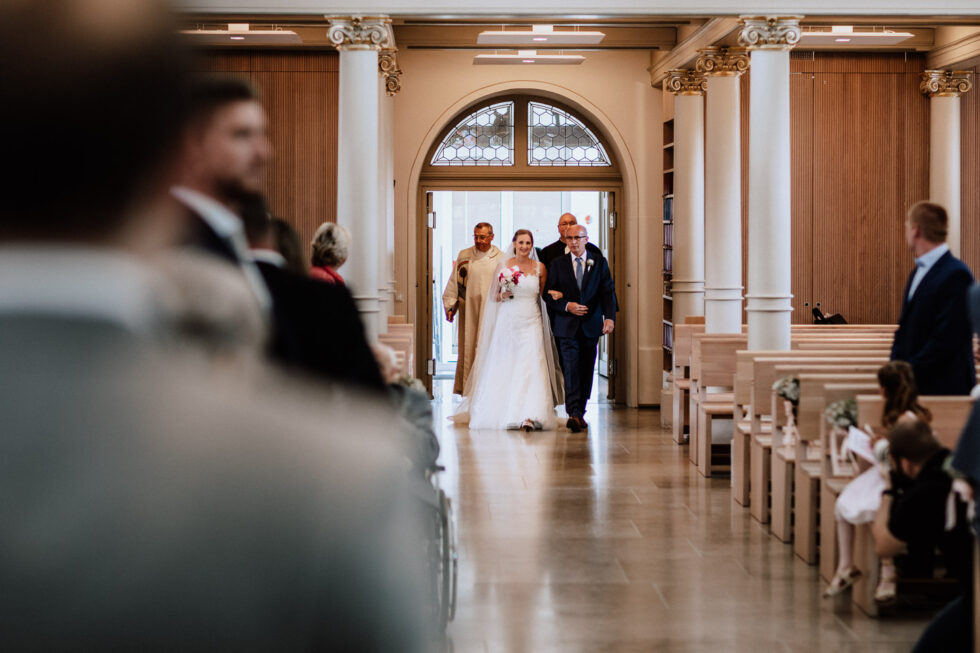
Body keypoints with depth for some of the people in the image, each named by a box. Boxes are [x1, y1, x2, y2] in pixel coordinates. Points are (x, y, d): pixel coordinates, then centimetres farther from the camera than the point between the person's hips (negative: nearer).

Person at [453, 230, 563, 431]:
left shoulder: (539, 268, 5)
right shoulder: (504, 266, 4)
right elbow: (493, 296, 9)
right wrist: (503, 296, -10)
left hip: (530, 323, -1)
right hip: (507, 321, 1)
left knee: (530, 367, -13)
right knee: (503, 367, 3)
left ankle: (528, 416, -19)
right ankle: (501, 412, 19)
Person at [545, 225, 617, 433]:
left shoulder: (600, 264, 7)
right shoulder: (557, 264, 6)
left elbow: (608, 293, -1)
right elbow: (548, 295, 3)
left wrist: (610, 317, -16)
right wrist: (567, 306, -14)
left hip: (591, 326, 2)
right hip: (567, 327, -2)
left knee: (586, 371, 8)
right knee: (571, 370, -12)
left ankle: (580, 412, 19)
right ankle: (574, 414, -20)